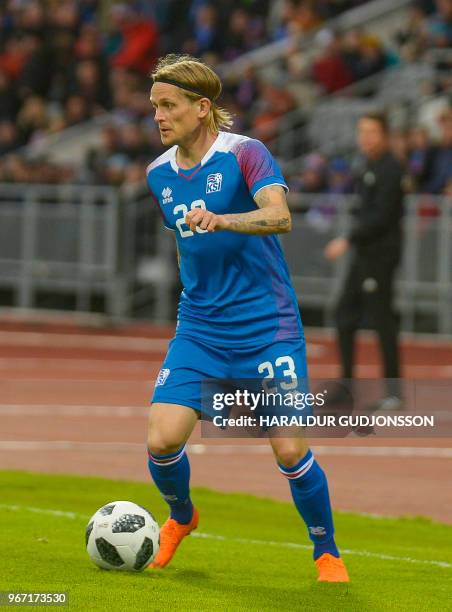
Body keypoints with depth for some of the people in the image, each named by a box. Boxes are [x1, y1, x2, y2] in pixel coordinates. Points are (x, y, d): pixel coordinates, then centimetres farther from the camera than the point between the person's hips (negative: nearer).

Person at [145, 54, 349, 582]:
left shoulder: (244, 154, -12)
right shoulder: (159, 173, 7)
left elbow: (279, 217, -29)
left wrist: (220, 220, -45)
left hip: (267, 329, -5)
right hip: (198, 331, 5)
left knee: (290, 450, -10)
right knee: (162, 440, -11)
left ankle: (327, 553, 13)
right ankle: (180, 518, 21)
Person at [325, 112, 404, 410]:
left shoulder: (390, 169, -15)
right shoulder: (371, 166, 14)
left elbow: (381, 216, -20)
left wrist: (347, 240, -20)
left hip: (380, 253, -10)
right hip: (364, 253, 10)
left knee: (382, 319, -7)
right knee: (346, 315, 10)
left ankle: (394, 393, -1)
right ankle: (346, 385, 16)